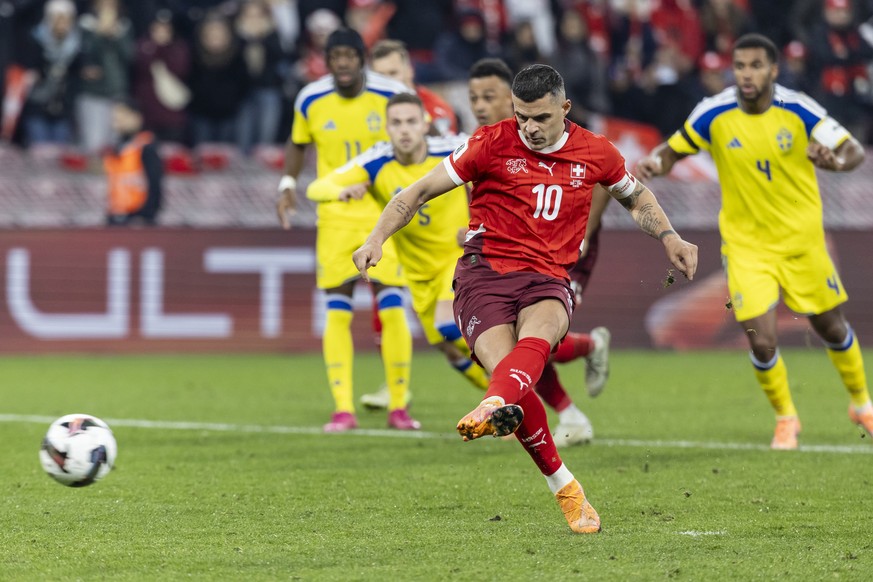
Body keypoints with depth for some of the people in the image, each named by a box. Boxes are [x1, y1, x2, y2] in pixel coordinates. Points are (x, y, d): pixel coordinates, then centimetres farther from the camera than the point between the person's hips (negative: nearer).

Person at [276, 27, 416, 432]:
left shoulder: (392, 95, -8)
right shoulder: (310, 101, -2)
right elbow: (298, 143, 17)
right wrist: (288, 183, 3)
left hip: (386, 213, -2)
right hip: (335, 216, 2)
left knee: (392, 309, -8)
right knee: (337, 313, -5)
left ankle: (398, 406, 4)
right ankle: (343, 410, -2)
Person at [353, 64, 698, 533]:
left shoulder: (594, 152, 9)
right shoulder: (492, 143, 1)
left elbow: (636, 197, 30)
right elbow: (421, 191, 6)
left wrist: (669, 238, 15)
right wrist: (376, 239, -7)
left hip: (548, 280, 1)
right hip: (484, 271, -1)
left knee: (537, 336, -35)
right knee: (507, 367, -25)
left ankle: (492, 410, -66)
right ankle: (565, 489, -14)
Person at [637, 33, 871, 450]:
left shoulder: (798, 110, -13)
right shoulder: (714, 115, -12)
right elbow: (674, 150, 2)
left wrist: (836, 161, -33)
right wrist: (656, 163, -22)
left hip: (801, 239, 1)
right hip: (746, 243, -1)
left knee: (831, 329, 13)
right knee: (762, 343, -12)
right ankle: (785, 419, 16)